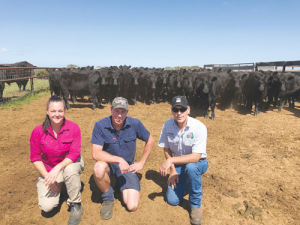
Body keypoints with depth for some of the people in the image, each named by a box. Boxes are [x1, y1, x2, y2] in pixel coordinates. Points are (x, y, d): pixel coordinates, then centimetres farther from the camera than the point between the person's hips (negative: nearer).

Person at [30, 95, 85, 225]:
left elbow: (74, 154, -19)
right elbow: (35, 158, -6)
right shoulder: (38, 131, -14)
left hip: (70, 164, -1)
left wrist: (57, 168, -32)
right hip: (48, 169, 1)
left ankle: (76, 205, -14)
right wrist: (48, 177, -13)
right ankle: (58, 186, 20)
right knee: (47, 206, -15)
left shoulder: (73, 128, -17)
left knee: (70, 169, -39)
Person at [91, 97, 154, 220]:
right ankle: (108, 198, -6)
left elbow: (150, 141, 2)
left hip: (128, 166, 1)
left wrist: (141, 163, 1)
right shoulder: (100, 125, -19)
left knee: (132, 206, -12)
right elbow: (96, 154, -23)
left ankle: (120, 184, 22)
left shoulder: (135, 124, -14)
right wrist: (119, 160, -31)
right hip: (109, 163, -1)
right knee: (99, 168, -38)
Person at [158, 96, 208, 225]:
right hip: (177, 164, 4)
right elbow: (166, 150, -1)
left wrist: (170, 160, -35)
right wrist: (173, 170, -6)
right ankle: (185, 182, 27)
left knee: (190, 167, -39)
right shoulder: (167, 125, -13)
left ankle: (195, 205, -14)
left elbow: (195, 157, -30)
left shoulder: (199, 127, -25)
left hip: (198, 163, -3)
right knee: (172, 200, -7)